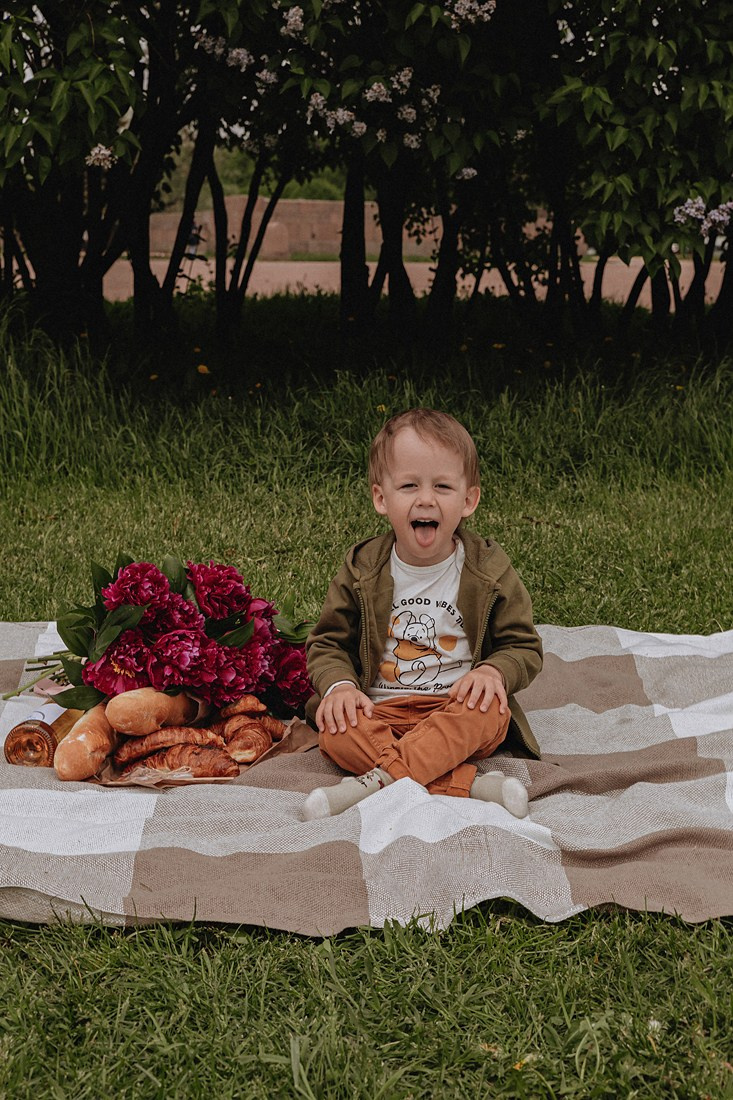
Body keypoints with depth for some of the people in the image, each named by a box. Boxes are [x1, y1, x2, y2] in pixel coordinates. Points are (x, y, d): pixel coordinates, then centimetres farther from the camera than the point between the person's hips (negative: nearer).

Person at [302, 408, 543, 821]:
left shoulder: (490, 570, 0)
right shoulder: (362, 571, 1)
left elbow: (525, 647, 4)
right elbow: (328, 642, 8)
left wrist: (493, 671, -18)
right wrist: (340, 684, -14)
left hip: (459, 708, -1)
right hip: (380, 709, 1)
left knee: (489, 709, -33)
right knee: (336, 733, -29)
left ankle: (379, 778, -36)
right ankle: (468, 783, -35)